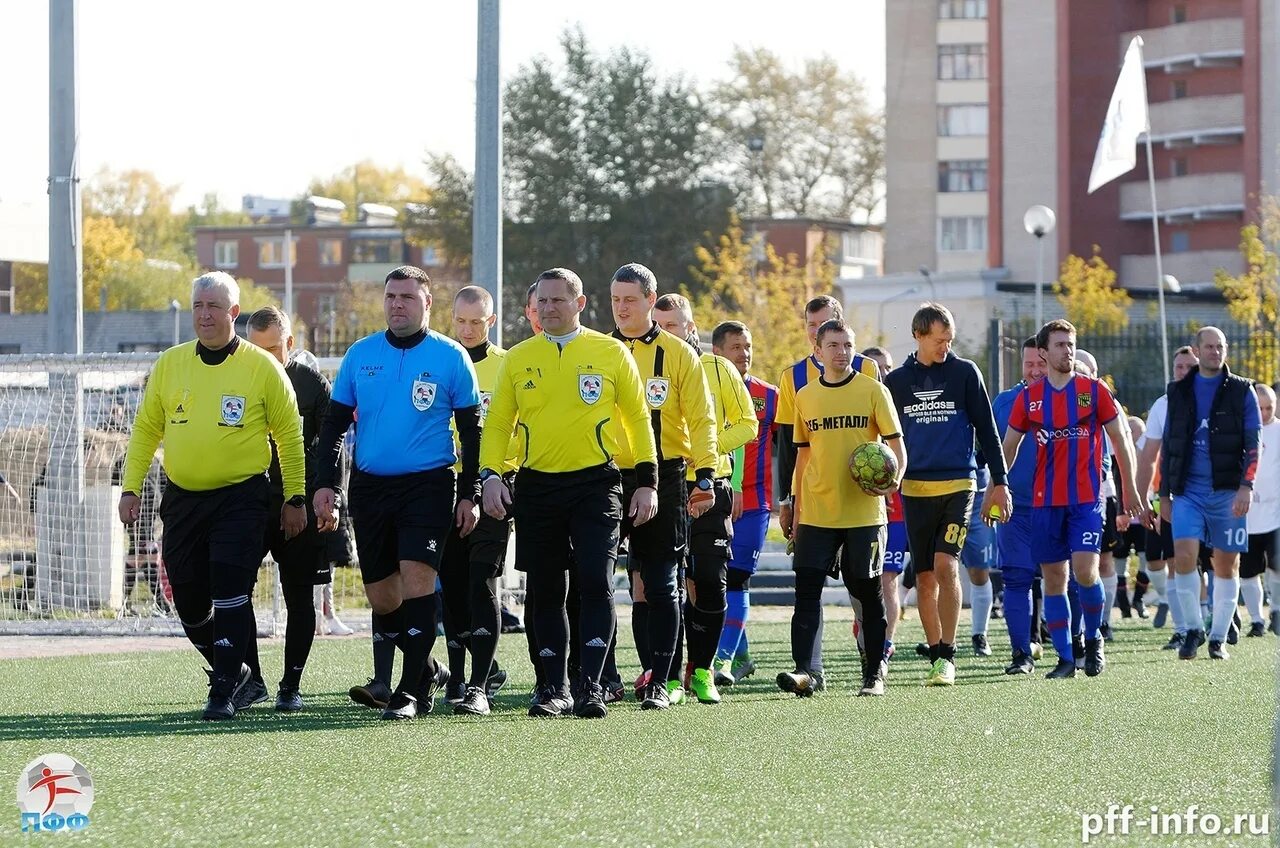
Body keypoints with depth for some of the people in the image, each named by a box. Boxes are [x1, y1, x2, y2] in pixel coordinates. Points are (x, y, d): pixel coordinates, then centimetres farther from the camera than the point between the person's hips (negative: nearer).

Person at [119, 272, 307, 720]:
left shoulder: (262, 367, -2)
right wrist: (131, 486, 5)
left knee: (230, 594, -14)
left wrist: (295, 498, 0)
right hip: (182, 499, 4)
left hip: (241, 498, -4)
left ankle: (224, 691, -7)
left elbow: (289, 435, 2)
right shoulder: (169, 364, 7)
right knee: (189, 600, 7)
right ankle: (231, 670, 29)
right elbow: (146, 429, 13)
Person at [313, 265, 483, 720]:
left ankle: (411, 691, -12)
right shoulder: (361, 354, 7)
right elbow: (335, 423, 11)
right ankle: (427, 670, 27)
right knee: (380, 594, 6)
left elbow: (471, 431, 3)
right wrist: (325, 484, 2)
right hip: (370, 487, 4)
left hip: (428, 485, -4)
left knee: (416, 577, -16)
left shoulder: (450, 357, -1)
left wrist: (469, 494, -3)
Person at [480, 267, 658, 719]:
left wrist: (647, 482, 1)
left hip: (596, 484, -2)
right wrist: (490, 475, -4)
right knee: (546, 592, 6)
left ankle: (591, 687, -11)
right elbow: (497, 423, 11)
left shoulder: (611, 353, 2)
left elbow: (638, 419, 6)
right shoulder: (518, 358, 8)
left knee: (596, 583, -13)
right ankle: (554, 687, 16)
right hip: (537, 487, 3)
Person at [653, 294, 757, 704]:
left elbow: (746, 424, 4)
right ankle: (670, 674, 3)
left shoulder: (719, 370, 4)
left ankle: (702, 671, 10)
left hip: (710, 488, 0)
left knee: (711, 584, -1)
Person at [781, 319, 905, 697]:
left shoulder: (873, 390, 0)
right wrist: (796, 509, 14)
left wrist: (893, 479, -20)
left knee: (868, 592, 4)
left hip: (864, 511, -2)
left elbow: (895, 444, 0)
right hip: (817, 513, 2)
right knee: (807, 590, -8)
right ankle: (803, 670, -12)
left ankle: (874, 673, 12)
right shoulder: (805, 397, 9)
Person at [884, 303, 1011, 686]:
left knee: (946, 565, -16)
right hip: (915, 489, 3)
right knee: (925, 577, 4)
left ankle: (947, 657, -13)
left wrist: (999, 482, 2)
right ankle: (936, 654, 13)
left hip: (957, 485, -3)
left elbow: (986, 429, 5)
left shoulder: (964, 373, 2)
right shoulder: (896, 381, 8)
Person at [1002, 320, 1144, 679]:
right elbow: (1008, 447, 13)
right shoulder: (1029, 397, 6)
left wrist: (1129, 490, 7)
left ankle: (1093, 639, 8)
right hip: (1045, 501, 2)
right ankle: (1065, 658, 8)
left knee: (1085, 571, -15)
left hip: (1086, 498, -2)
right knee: (1053, 579, 2)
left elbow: (1120, 440, 7)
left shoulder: (1094, 390, 1)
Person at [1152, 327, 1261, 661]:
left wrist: (1246, 486, -14)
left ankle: (1218, 638, 13)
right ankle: (1194, 629, -2)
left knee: (1227, 565, 2)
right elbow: (1167, 445, 16)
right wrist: (1164, 494, 13)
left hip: (1227, 492, -1)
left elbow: (1253, 444, -2)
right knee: (1184, 556, -16)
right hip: (1188, 492, 1)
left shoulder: (1241, 391, 3)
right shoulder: (1179, 392, 10)